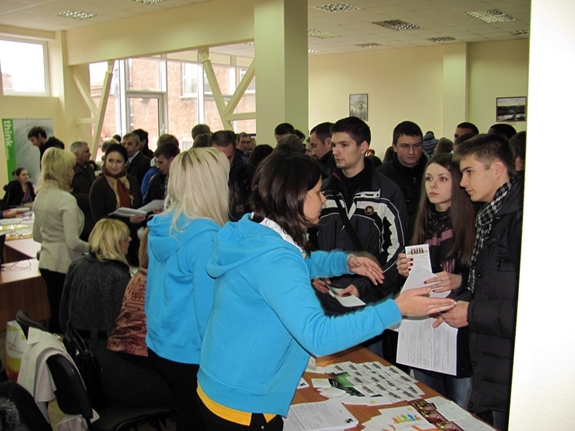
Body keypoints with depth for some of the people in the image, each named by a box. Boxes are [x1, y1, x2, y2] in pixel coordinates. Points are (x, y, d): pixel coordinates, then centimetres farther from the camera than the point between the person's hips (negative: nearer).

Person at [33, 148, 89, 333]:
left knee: (55, 313, 18)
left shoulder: (40, 197, 7)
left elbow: (37, 236, 16)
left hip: (46, 262, 8)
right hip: (65, 264, -8)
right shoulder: (67, 200, -18)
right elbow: (73, 242, -21)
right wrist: (91, 247, -4)